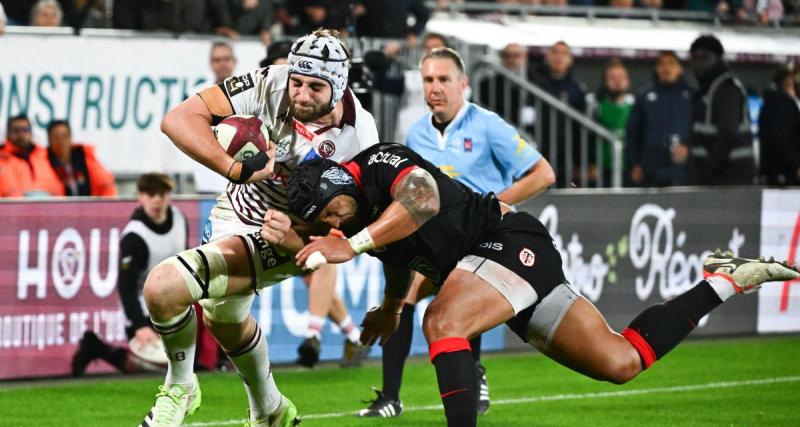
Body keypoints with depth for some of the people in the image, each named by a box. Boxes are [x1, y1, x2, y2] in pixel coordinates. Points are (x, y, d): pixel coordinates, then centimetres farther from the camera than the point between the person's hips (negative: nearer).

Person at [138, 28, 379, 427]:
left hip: (275, 241, -5)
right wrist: (237, 169, -38)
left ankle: (179, 387, 7)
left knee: (163, 287, -21)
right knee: (223, 319, 25)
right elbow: (179, 119, -27)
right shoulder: (271, 85, -22)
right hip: (235, 213, 5)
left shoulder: (357, 139, -24)